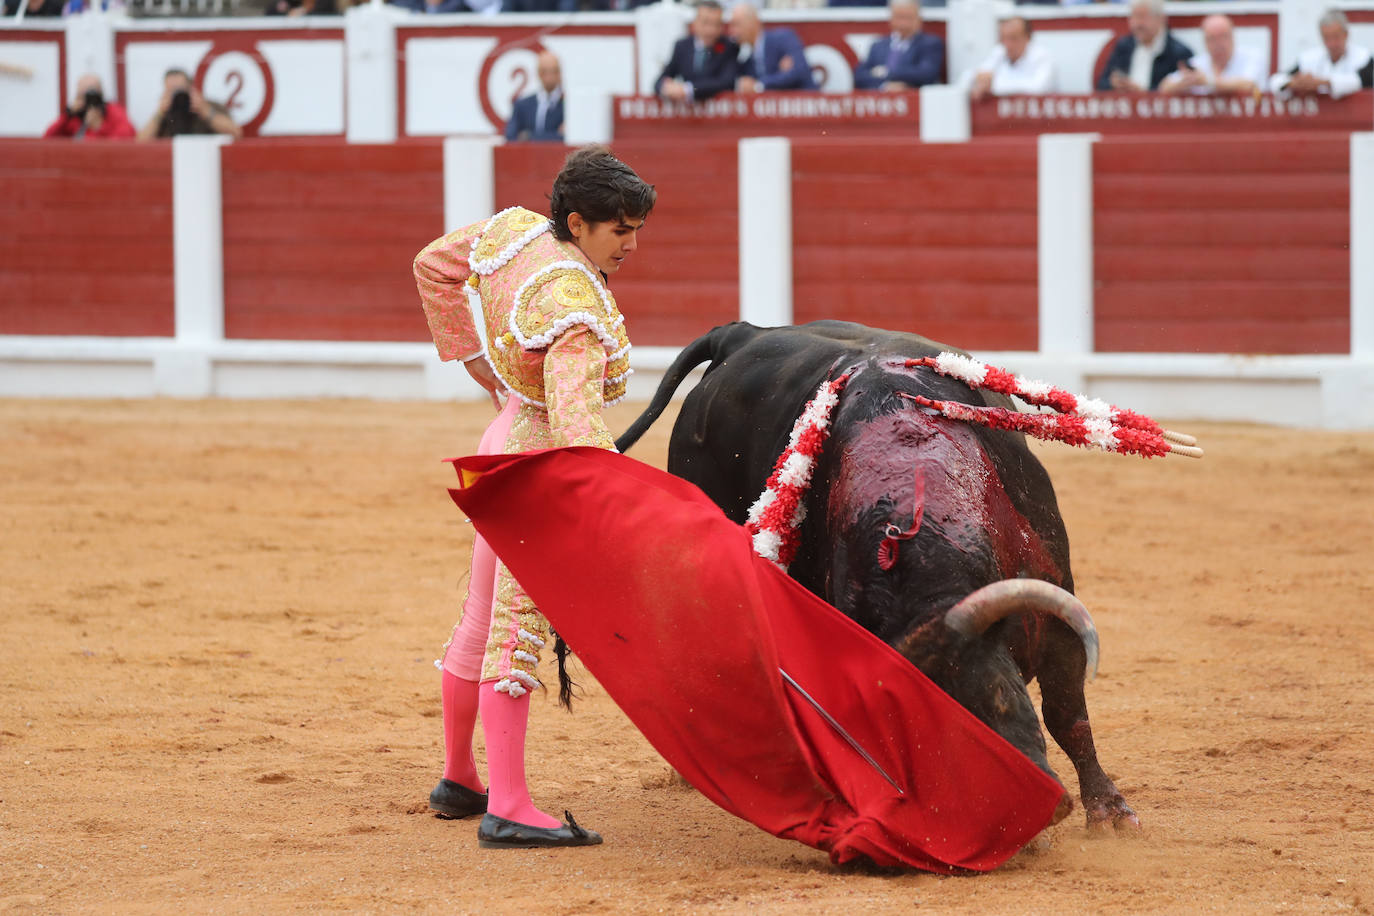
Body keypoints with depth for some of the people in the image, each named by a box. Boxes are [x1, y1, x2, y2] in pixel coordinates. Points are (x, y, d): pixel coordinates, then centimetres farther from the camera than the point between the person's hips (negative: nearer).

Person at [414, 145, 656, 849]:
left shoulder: (513, 229, -3)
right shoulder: (576, 312, -28)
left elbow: (434, 267, 14)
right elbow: (577, 428, -37)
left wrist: (484, 367, 18)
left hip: (507, 439, 10)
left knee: (484, 620, 19)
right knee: (519, 629, -10)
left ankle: (458, 779, 32)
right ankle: (507, 810, -11)